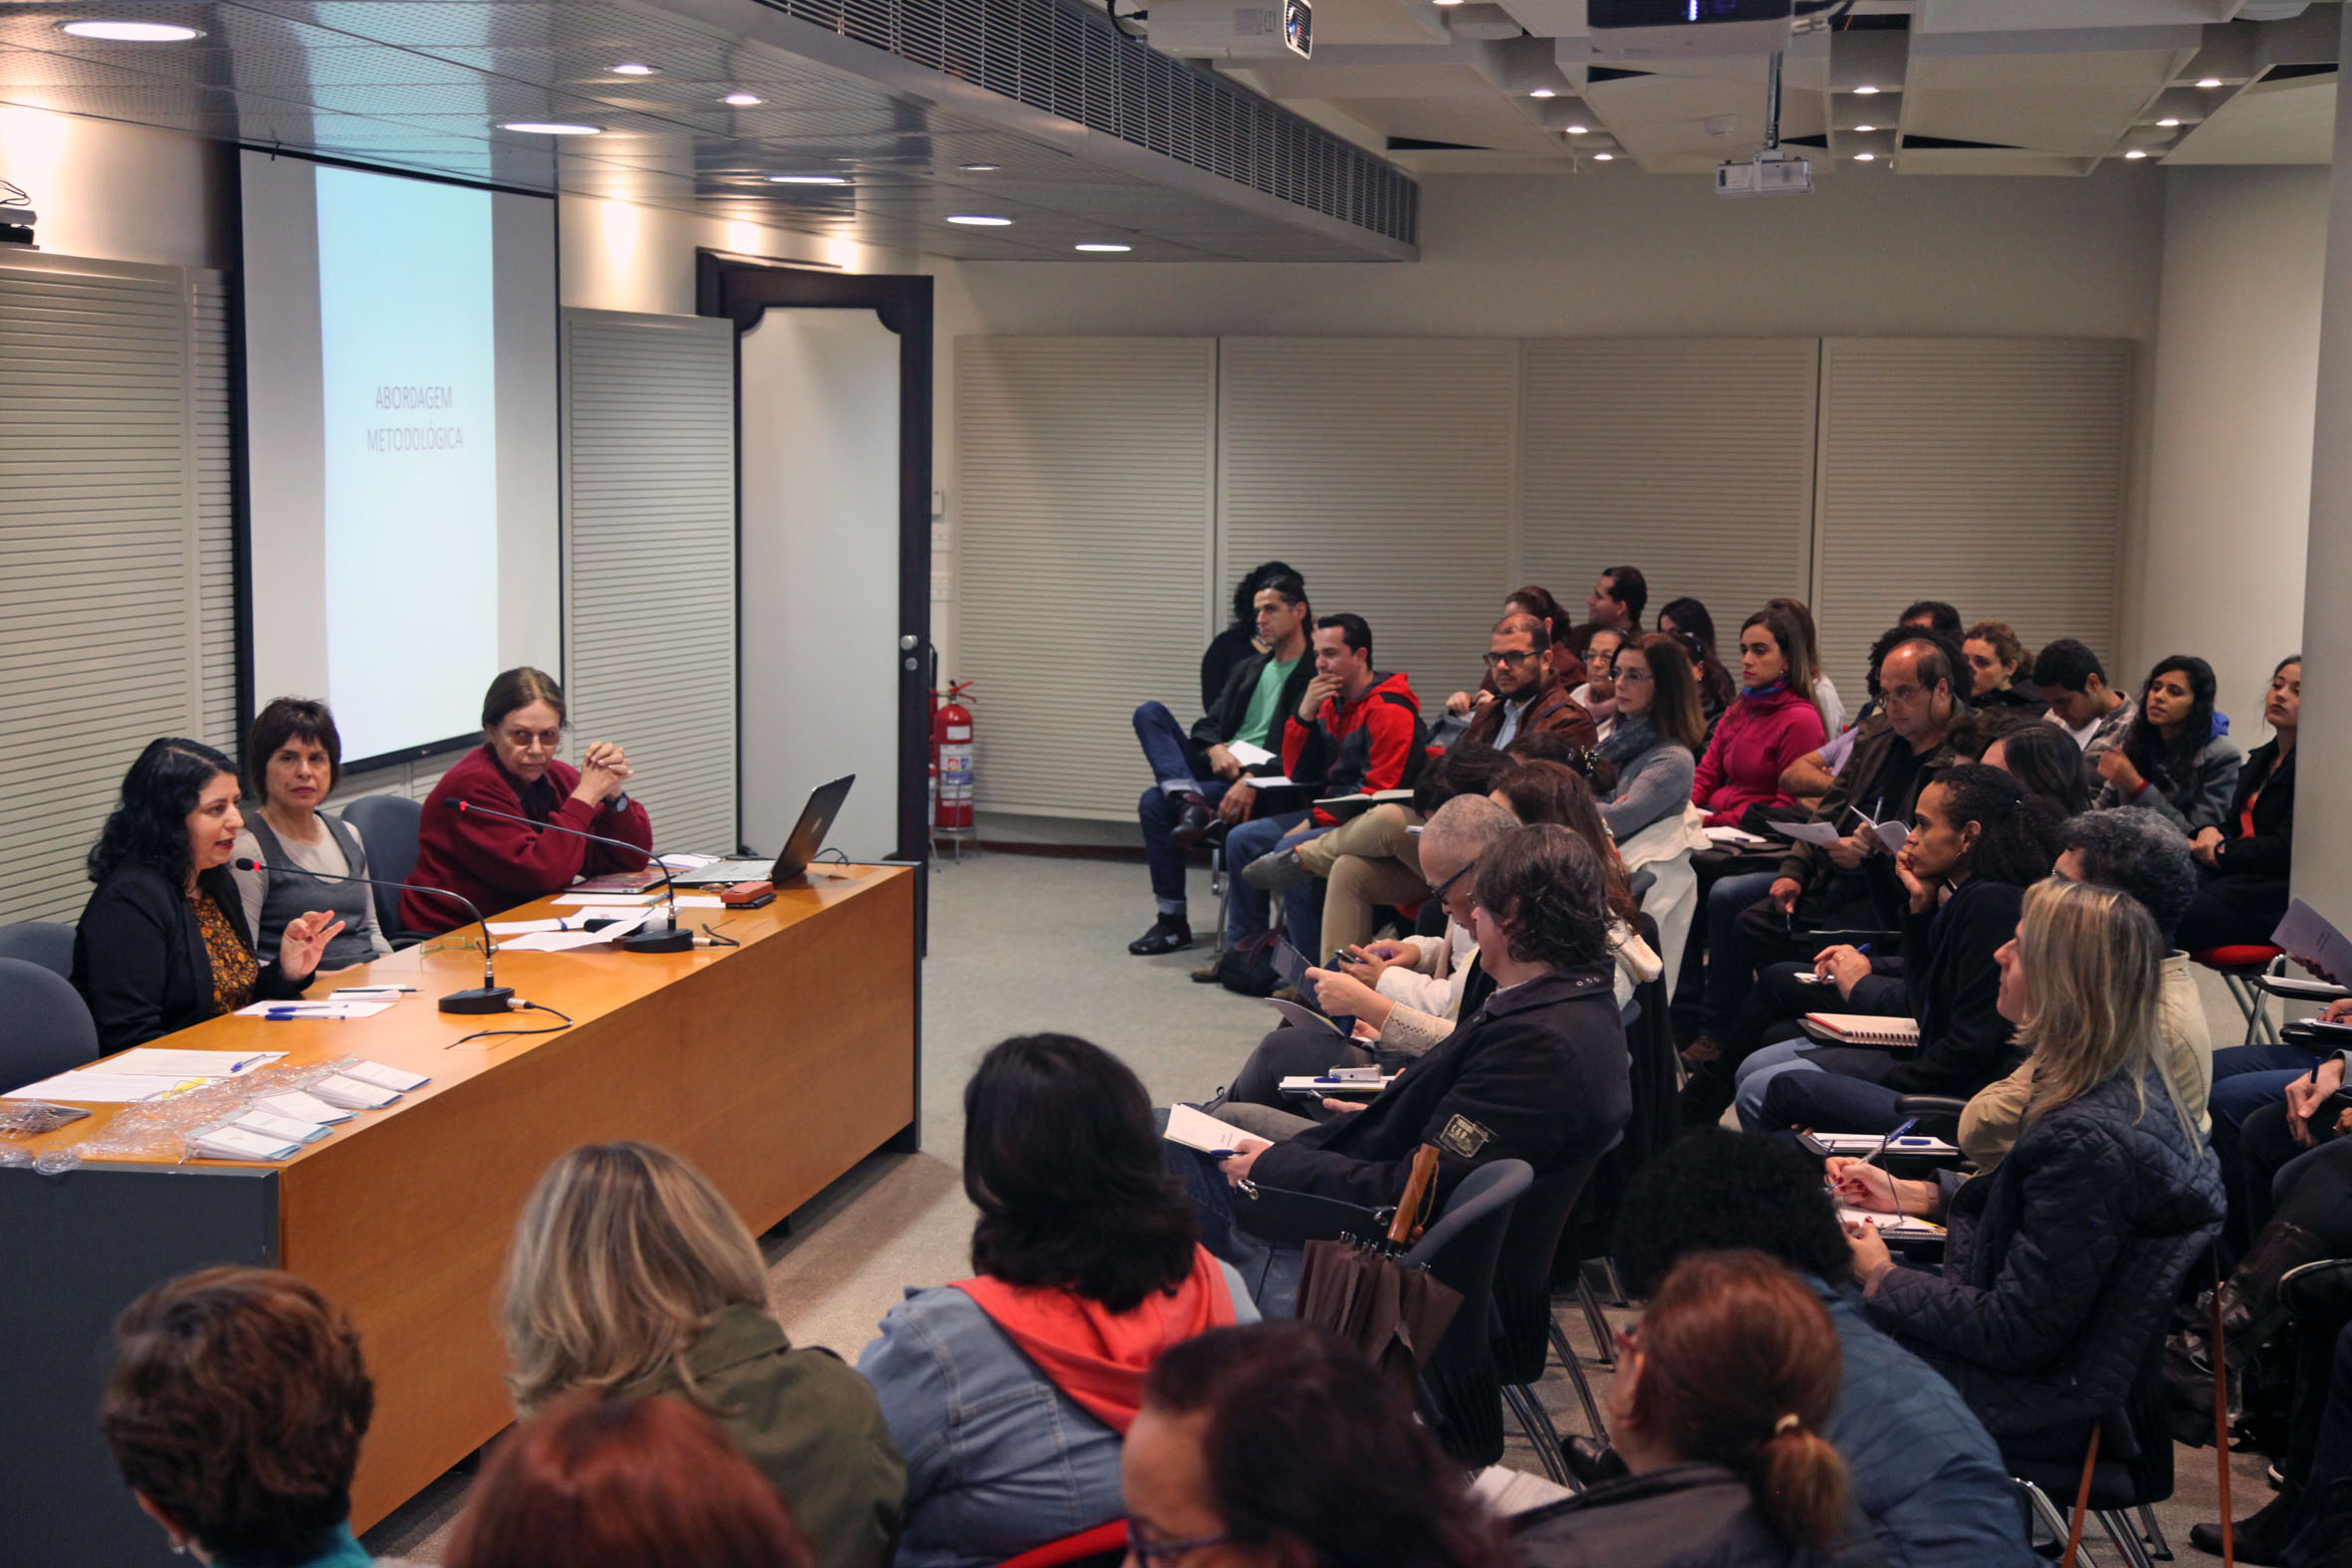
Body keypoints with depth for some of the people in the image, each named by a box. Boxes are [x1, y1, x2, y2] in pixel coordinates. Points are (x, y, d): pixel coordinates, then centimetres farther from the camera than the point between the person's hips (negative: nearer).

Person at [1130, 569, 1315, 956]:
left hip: (1262, 783, -8)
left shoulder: (1315, 677, -1)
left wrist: (1252, 781, -28)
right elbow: (1207, 723, 18)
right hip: (1216, 767, 8)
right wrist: (1214, 749, -8)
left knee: (1155, 803, -27)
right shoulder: (1247, 669, 25)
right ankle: (1188, 800, -34)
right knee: (1149, 713, -13)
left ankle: (1174, 922, -18)